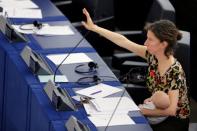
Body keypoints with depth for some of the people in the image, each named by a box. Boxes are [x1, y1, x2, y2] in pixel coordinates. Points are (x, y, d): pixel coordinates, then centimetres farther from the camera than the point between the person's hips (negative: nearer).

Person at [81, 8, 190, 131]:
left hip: (175, 121, -6)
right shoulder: (153, 56, -9)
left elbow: (170, 110, -31)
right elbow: (123, 41, -5)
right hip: (159, 111, 6)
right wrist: (94, 27, -4)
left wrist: (140, 111, -23)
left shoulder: (175, 72, -28)